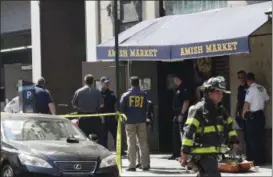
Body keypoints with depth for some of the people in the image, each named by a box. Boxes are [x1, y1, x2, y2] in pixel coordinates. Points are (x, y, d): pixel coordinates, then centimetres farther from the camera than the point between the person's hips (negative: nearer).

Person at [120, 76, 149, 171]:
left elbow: (121, 109, -2)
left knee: (131, 144, 1)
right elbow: (146, 108, 6)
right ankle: (145, 164, 5)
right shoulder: (144, 95, 3)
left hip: (130, 122, -1)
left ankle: (132, 165, -4)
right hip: (141, 121, 1)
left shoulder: (125, 95, -2)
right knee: (143, 143, 6)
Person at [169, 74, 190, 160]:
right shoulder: (177, 89, 17)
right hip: (177, 115, 10)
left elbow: (186, 102, -19)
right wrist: (176, 115, 18)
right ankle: (176, 154, 21)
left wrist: (182, 114, -21)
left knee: (182, 135, -9)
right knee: (175, 135, 14)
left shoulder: (184, 88, -13)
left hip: (182, 115, -10)